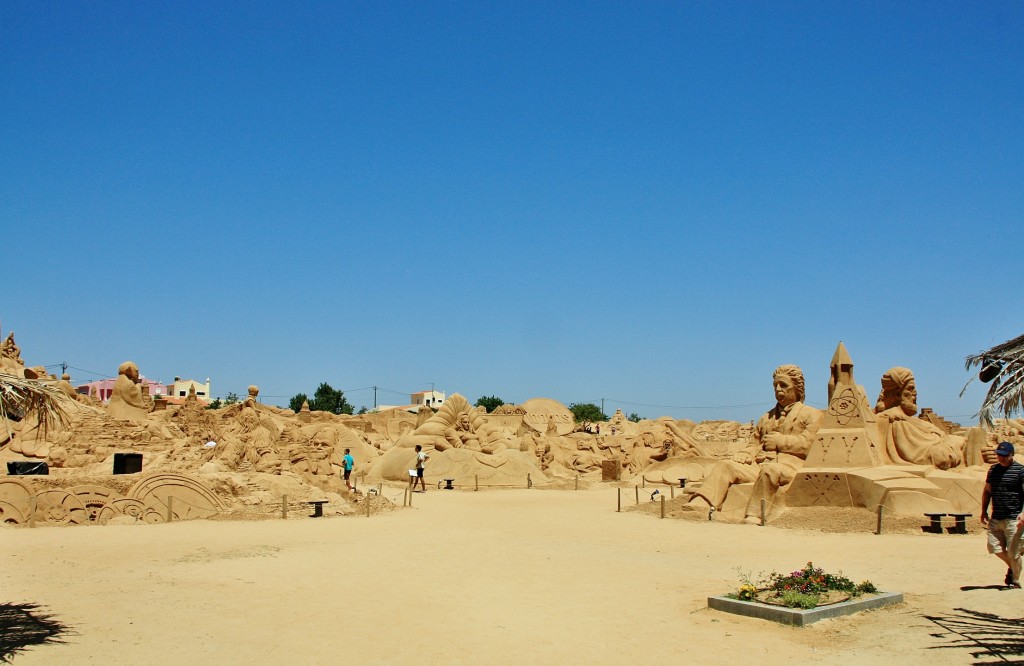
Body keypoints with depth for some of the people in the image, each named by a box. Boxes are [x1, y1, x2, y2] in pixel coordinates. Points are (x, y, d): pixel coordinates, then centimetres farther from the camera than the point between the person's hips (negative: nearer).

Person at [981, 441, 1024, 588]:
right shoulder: (993, 469, 11)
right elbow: (987, 491, 19)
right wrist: (984, 511, 14)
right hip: (995, 518, 6)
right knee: (995, 547, 7)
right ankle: (1011, 566, 34)